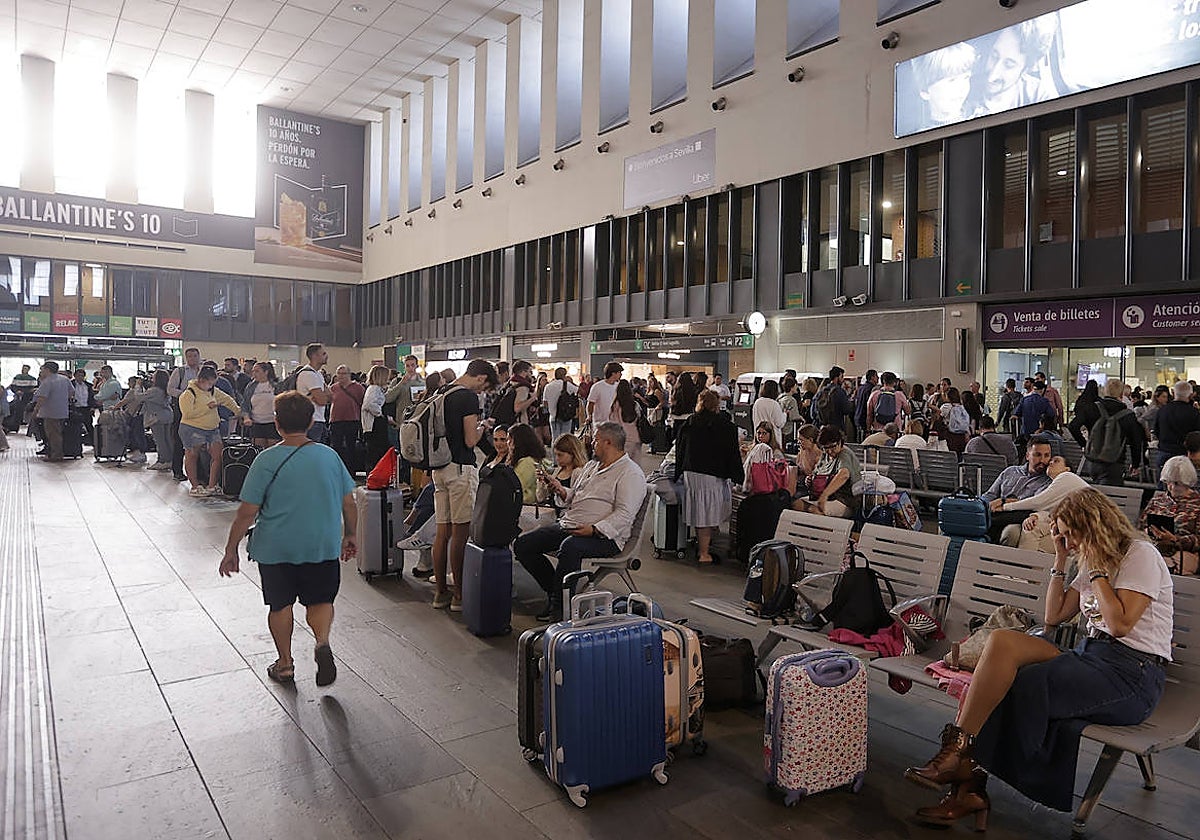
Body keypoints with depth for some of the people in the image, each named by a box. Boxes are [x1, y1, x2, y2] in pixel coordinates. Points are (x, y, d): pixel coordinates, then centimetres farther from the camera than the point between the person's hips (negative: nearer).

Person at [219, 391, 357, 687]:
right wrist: (350, 535, 18)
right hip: (323, 546, 2)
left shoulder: (266, 460, -11)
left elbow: (247, 512, -10)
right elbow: (349, 502, 3)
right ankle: (322, 641, -12)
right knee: (320, 600, 15)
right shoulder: (330, 456, -3)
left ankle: (285, 664, 27)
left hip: (276, 548, -1)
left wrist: (231, 550, 1)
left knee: (280, 605, 17)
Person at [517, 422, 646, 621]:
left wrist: (594, 529, -27)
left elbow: (625, 514, -17)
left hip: (604, 536, -9)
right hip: (568, 526, 9)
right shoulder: (592, 465, 21)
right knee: (522, 544, -2)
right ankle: (554, 590, 5)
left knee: (570, 547, -39)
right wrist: (561, 490, 7)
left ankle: (559, 604, -22)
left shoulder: (631, 473, -7)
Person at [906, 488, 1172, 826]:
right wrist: (1061, 561, 14)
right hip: (1092, 654, 8)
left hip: (1133, 675, -8)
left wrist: (1098, 572, -9)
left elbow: (1120, 624, -16)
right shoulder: (1095, 563, 21)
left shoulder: (1141, 556, -4)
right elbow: (1054, 616, 17)